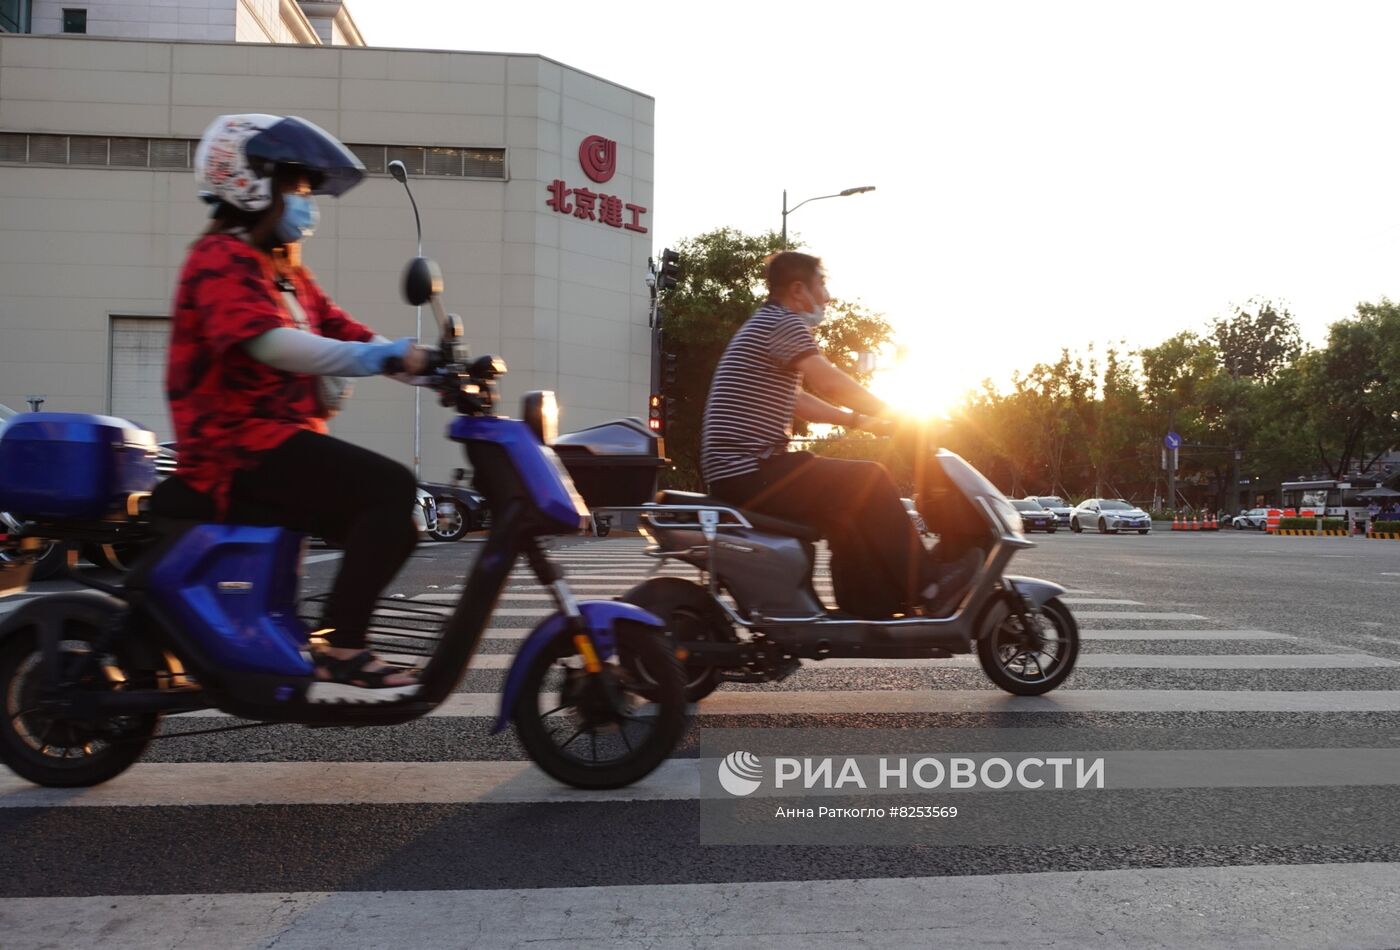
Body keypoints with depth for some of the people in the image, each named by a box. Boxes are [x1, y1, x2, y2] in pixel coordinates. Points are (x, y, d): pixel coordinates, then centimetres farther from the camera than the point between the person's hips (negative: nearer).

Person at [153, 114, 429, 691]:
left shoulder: (286, 271, 24)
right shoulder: (223, 258, -7)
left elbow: (347, 334, 13)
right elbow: (270, 343, -26)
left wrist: (436, 367, -3)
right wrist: (391, 356, -34)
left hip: (280, 440, 10)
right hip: (240, 445, -10)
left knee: (394, 524, 8)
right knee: (392, 488, -25)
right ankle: (337, 650, -23)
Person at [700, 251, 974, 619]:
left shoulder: (765, 324, 23)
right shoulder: (782, 322, -10)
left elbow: (798, 402, 29)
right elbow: (832, 384, -19)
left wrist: (861, 420, 26)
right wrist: (893, 415, -5)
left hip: (736, 472, 11)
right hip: (751, 471, -11)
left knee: (848, 500, 18)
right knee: (870, 481, -6)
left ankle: (874, 609, 17)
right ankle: (928, 585, 3)